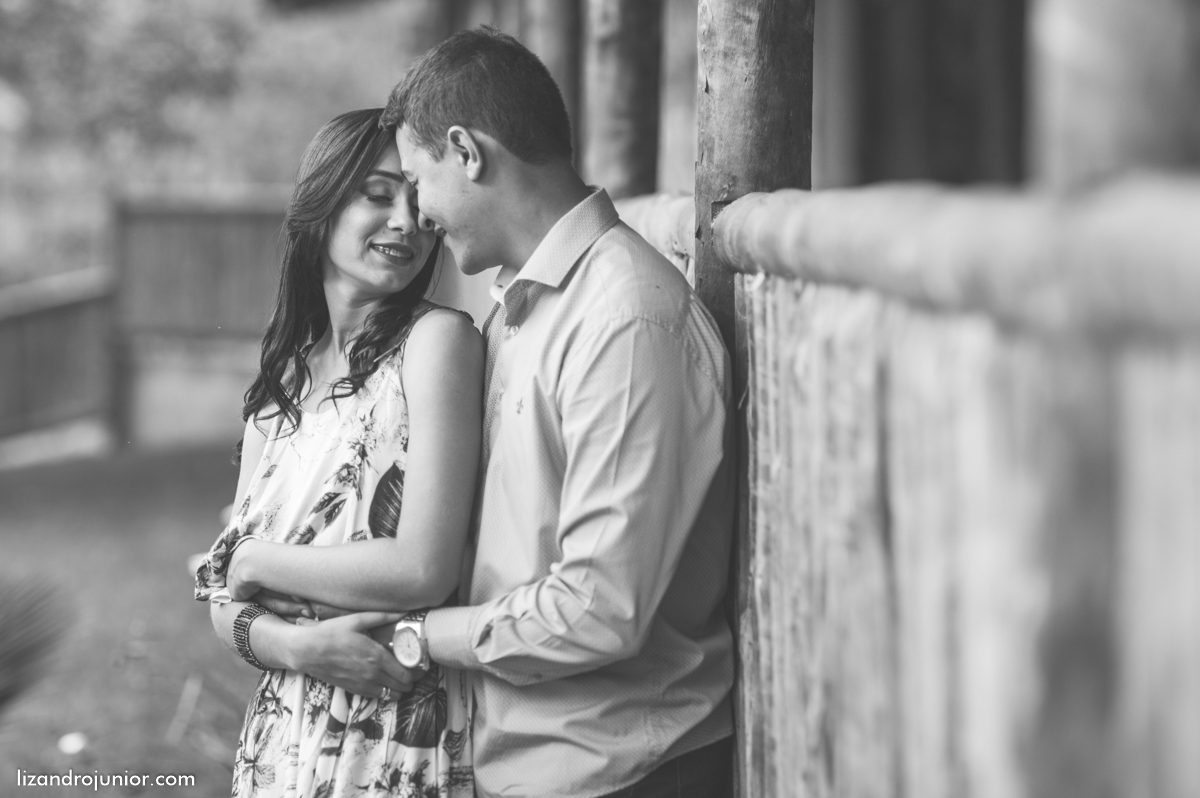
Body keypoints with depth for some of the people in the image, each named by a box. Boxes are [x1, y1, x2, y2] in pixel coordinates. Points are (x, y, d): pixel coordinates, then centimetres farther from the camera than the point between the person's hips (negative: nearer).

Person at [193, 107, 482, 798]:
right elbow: (226, 601, 6)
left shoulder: (437, 339, -11)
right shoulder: (282, 379, 6)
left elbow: (423, 571, -19)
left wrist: (257, 559, -7)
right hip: (280, 736, 5)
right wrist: (297, 645, -15)